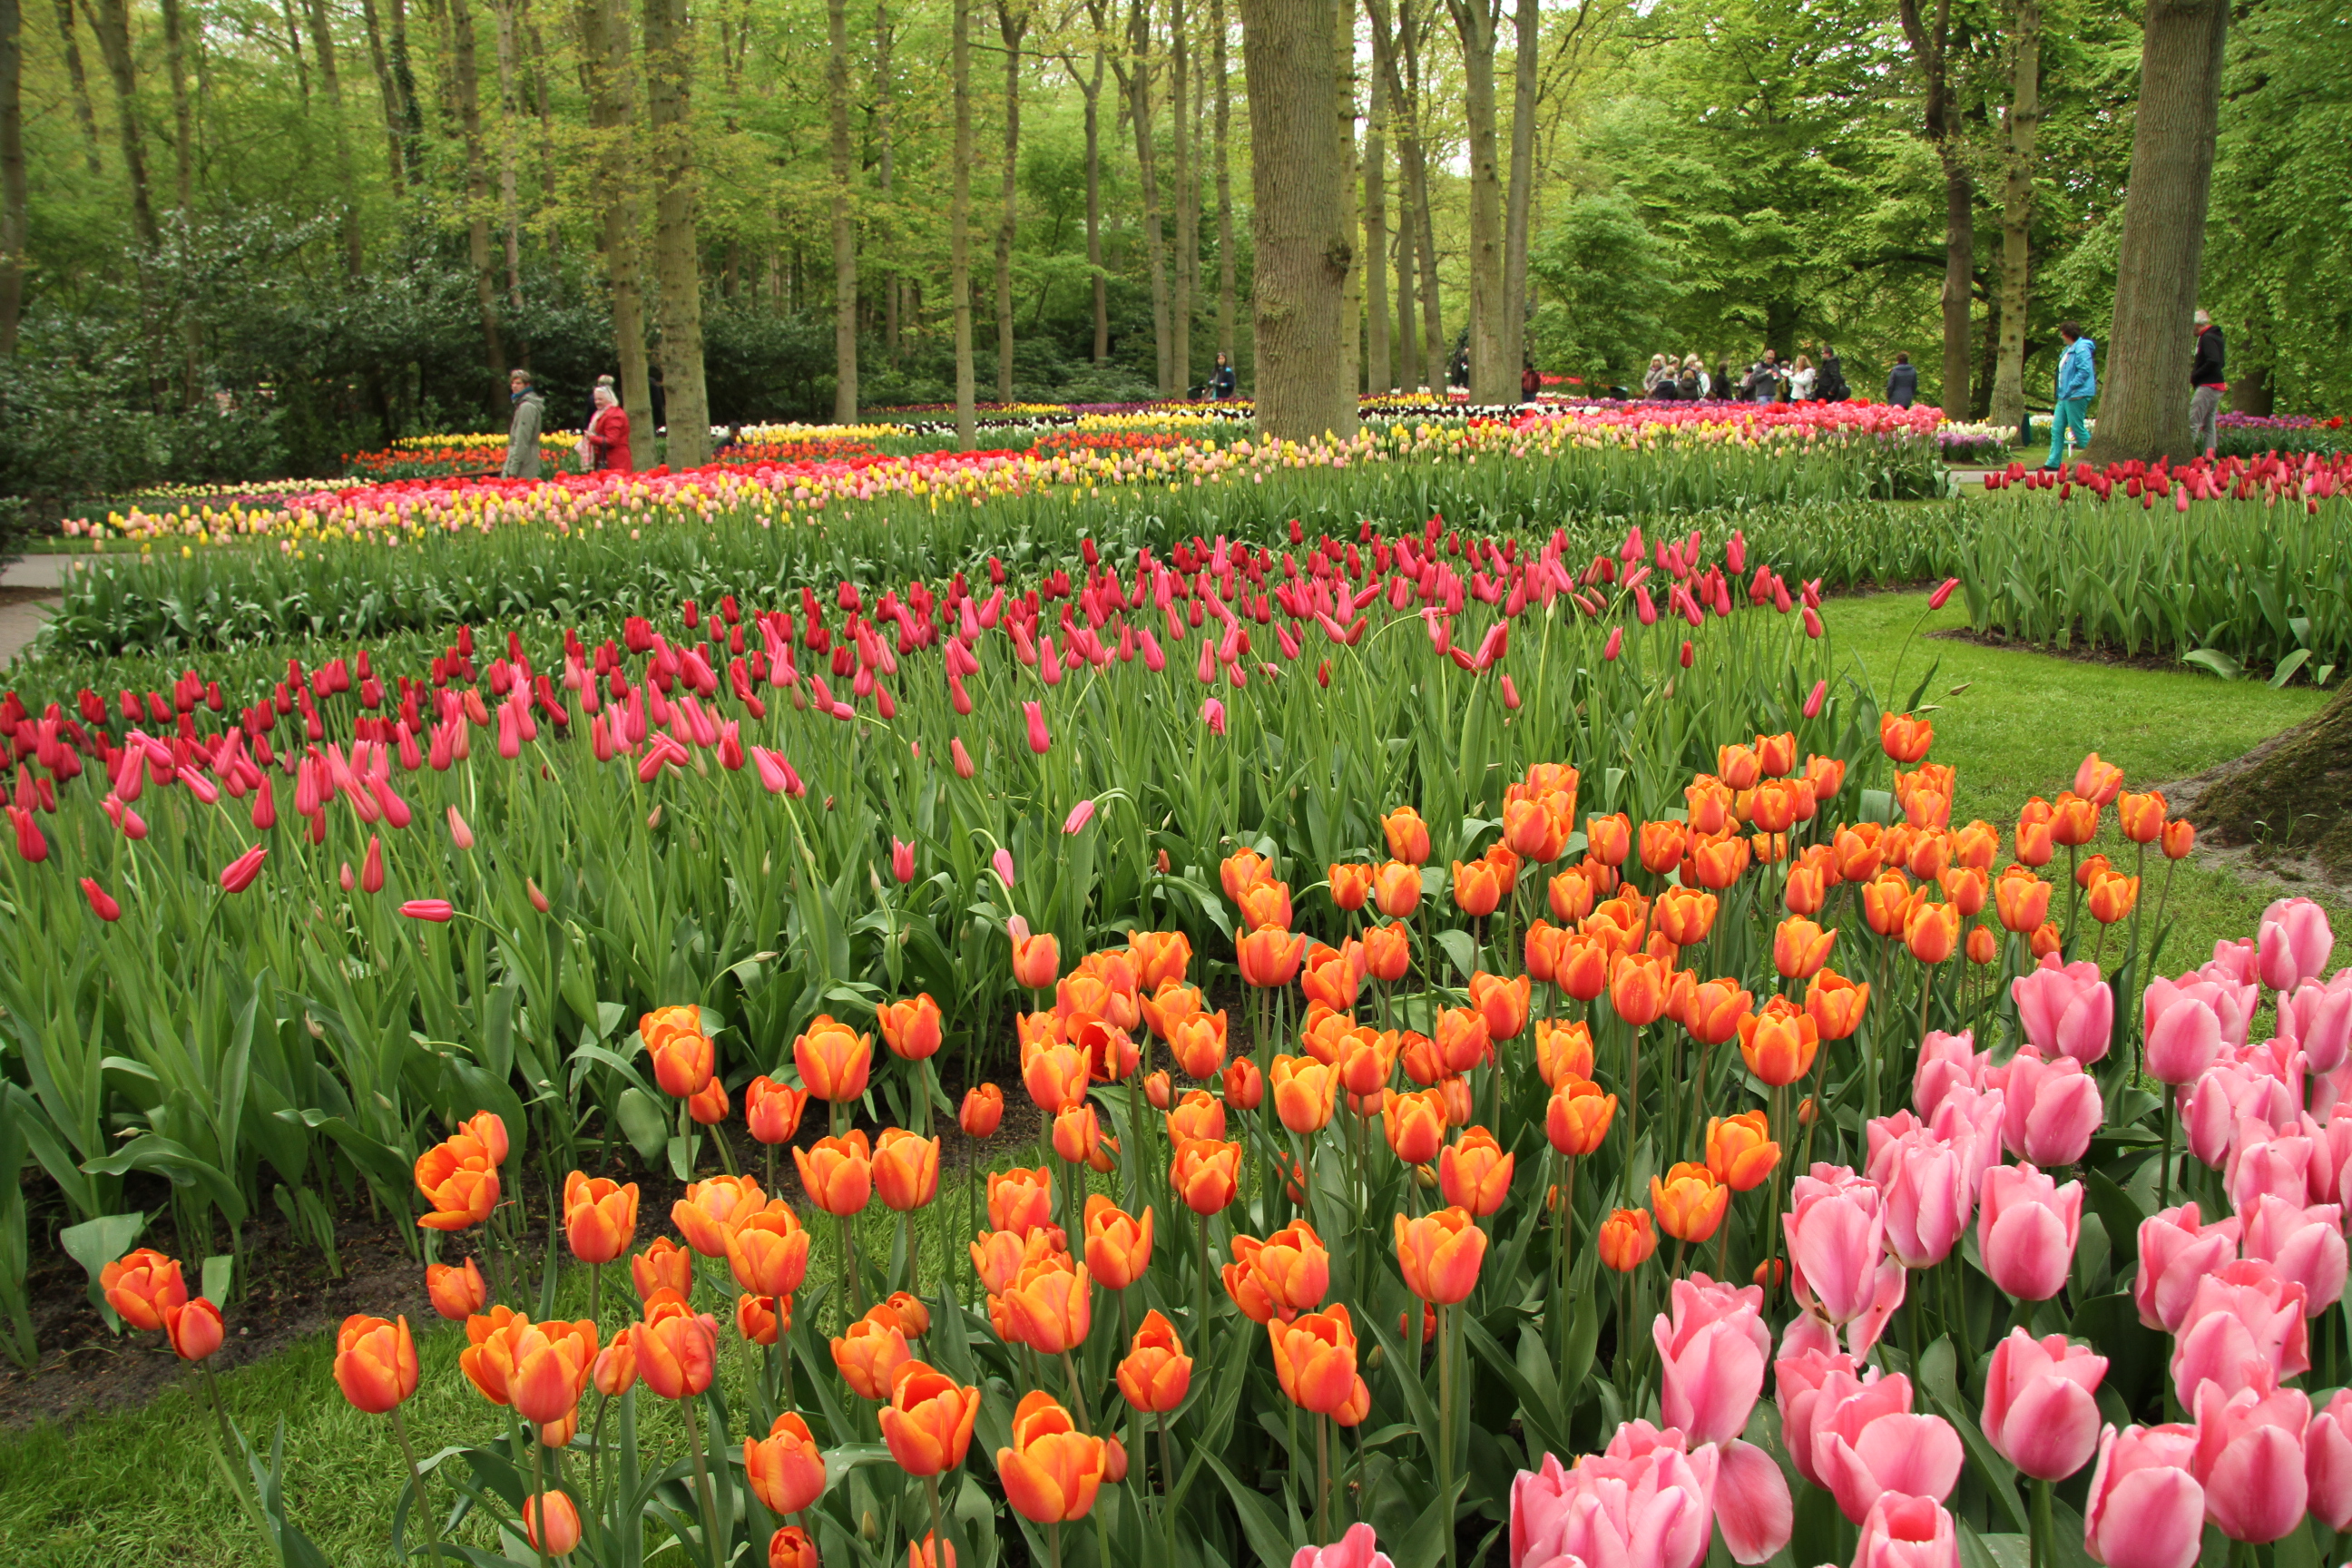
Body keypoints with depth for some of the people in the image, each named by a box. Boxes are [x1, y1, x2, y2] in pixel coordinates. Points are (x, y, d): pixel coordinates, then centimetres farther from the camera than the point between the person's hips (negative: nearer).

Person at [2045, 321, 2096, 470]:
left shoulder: (2081, 349, -14)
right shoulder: (2070, 350, 17)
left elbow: (2085, 372, -22)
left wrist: (2070, 389, -21)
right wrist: (2062, 392, 15)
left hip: (2077, 396, -10)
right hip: (2066, 396, 10)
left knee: (2078, 429, -5)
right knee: (2057, 428, 7)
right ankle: (2054, 462, 8)